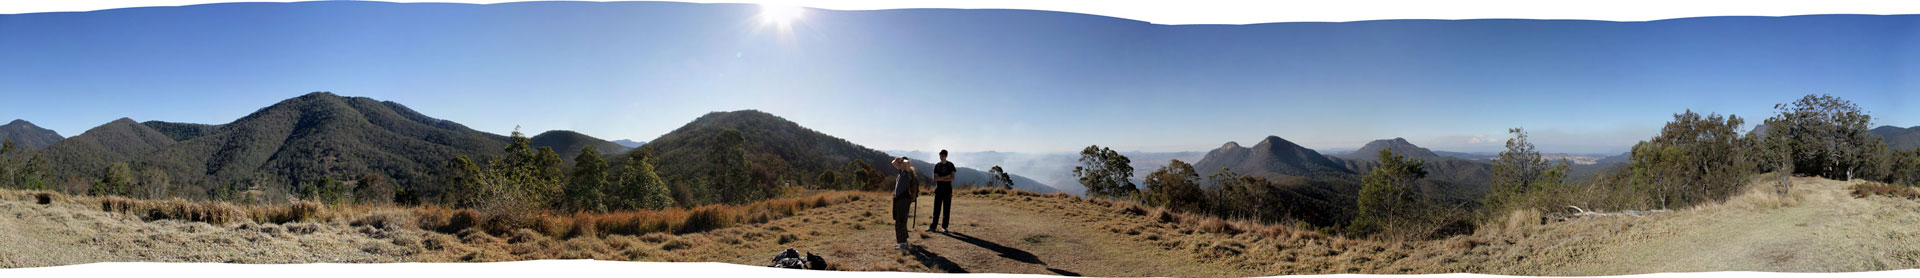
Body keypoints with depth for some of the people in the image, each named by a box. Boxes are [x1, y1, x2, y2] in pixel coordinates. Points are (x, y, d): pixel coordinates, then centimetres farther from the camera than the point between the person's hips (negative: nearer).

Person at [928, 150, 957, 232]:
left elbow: (952, 178, -3)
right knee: (936, 209, -1)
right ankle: (933, 226, 1)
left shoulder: (950, 165, 5)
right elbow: (934, 178, -2)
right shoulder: (937, 166, 7)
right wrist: (946, 177, -11)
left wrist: (941, 179, -11)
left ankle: (944, 226, 7)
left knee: (947, 209, 1)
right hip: (938, 189, 0)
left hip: (948, 189, 0)